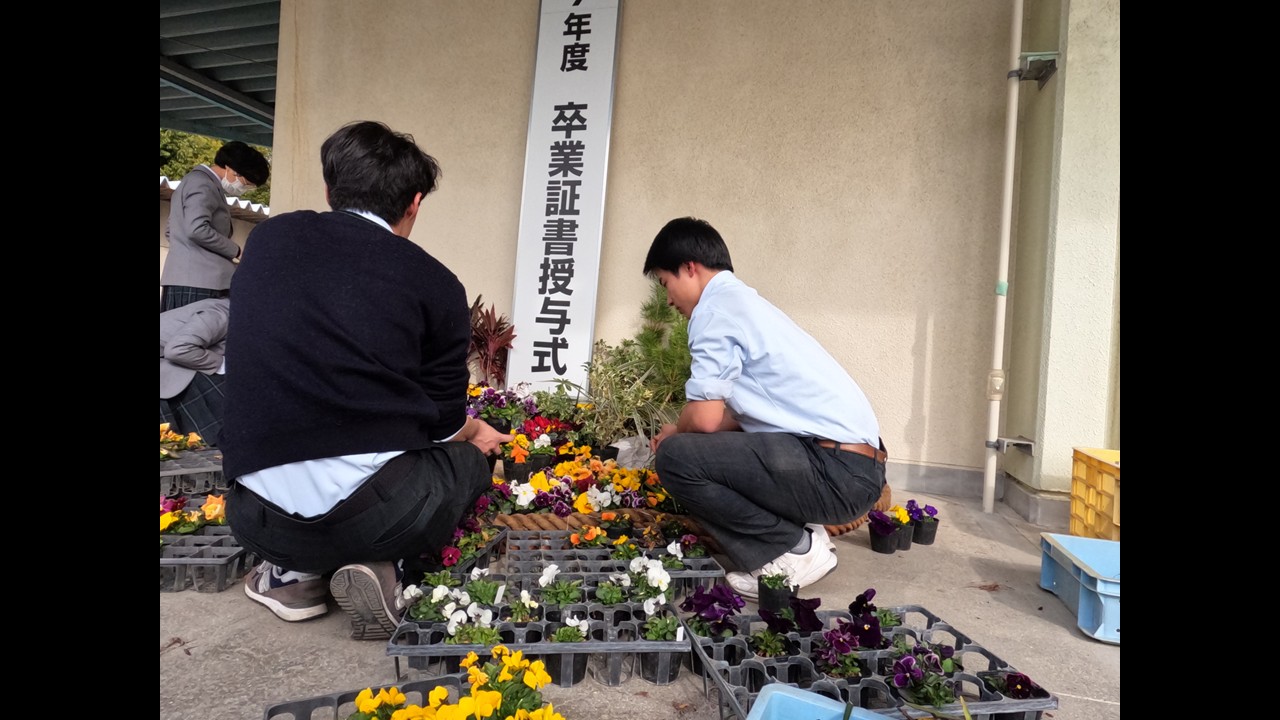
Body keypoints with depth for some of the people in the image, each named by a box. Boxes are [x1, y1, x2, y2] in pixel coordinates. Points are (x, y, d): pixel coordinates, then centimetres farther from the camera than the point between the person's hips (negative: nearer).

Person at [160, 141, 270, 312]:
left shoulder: (196, 181, 25)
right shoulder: (203, 183, -7)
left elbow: (171, 232, 27)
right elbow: (197, 230, -22)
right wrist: (235, 251, -10)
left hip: (184, 279, 10)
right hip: (197, 281, -10)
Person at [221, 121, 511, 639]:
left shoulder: (268, 238, 8)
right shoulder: (434, 284, -3)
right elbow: (444, 426, 6)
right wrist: (478, 434, 32)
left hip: (257, 517, 5)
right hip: (372, 510, -4)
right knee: (467, 460, 25)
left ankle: (293, 570, 16)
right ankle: (381, 566, 3)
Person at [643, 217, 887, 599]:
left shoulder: (715, 308, -9)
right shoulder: (745, 301, 20)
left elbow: (705, 418, -15)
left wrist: (674, 435, 7)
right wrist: (681, 434, 25)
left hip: (835, 471, -10)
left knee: (677, 457, -14)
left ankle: (794, 548, -2)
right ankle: (800, 533, 11)